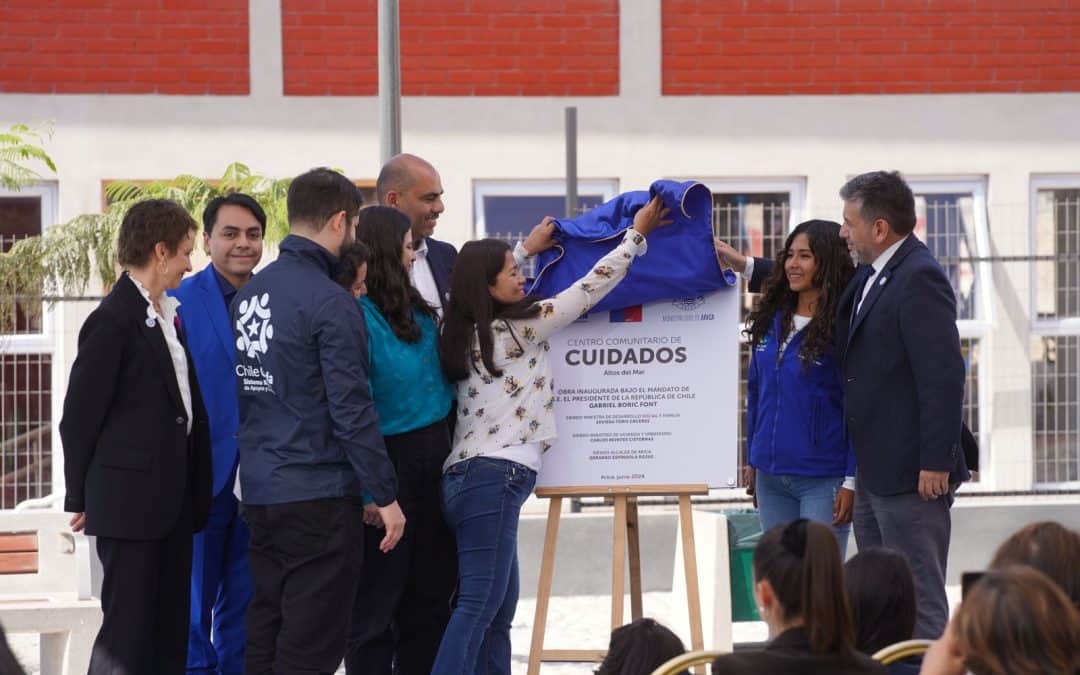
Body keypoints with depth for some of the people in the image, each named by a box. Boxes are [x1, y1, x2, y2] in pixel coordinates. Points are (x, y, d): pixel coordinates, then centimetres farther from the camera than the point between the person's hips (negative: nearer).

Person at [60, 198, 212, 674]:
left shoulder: (167, 315, 12)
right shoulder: (115, 319, -13)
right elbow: (80, 416, -10)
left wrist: (195, 491, 13)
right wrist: (80, 498, -5)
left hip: (173, 500, 8)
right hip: (130, 499, -8)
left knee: (170, 632, 10)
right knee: (128, 626, -4)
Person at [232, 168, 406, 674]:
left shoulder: (249, 293, 9)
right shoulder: (330, 303, -15)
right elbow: (352, 410, -17)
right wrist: (385, 496, -11)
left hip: (258, 493, 8)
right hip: (317, 498, -8)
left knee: (265, 632, 13)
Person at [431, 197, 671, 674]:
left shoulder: (468, 330, 14)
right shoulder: (519, 328, -6)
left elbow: (481, 278, 36)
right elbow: (588, 290, 0)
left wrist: (528, 248, 45)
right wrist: (637, 236, 8)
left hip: (467, 475, 9)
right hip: (495, 477, -9)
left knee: (499, 609, 11)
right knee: (479, 605, -14)